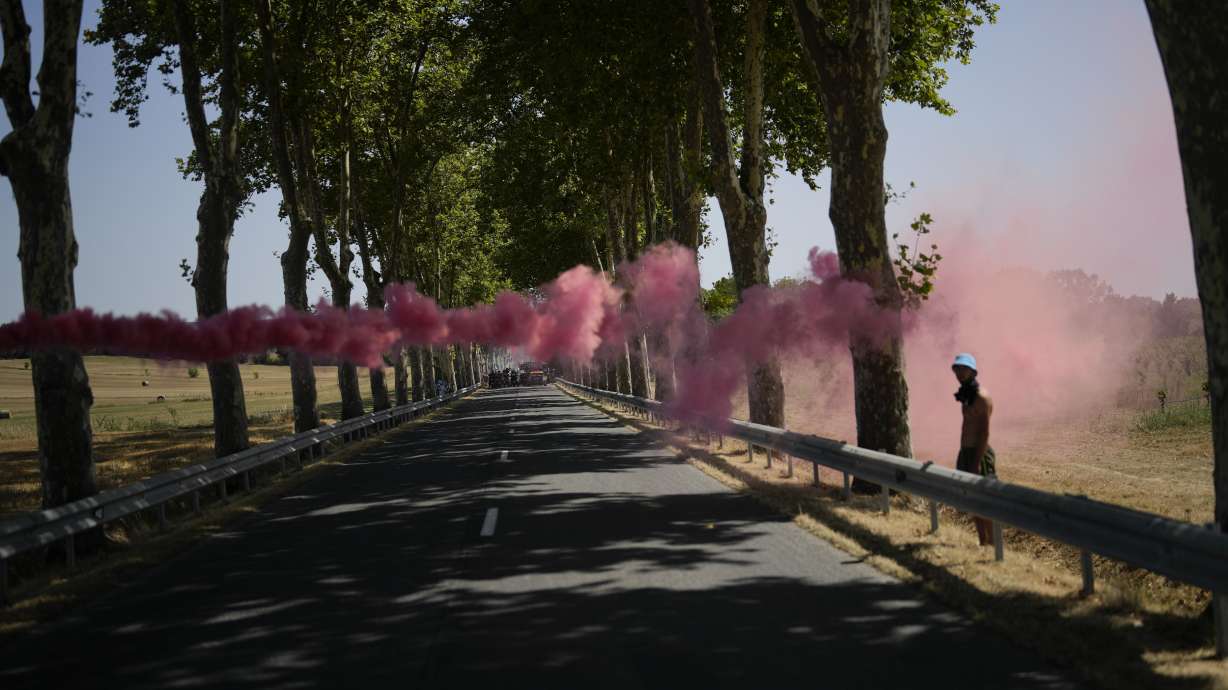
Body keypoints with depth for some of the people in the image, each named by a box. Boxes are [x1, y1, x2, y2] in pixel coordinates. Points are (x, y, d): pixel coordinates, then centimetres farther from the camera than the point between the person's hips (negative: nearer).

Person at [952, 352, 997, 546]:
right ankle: (983, 544, 22)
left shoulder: (981, 397, -15)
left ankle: (992, 545, 0)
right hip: (966, 453, 9)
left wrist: (977, 462, -22)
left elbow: (984, 433, -19)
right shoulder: (966, 395, 14)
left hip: (979, 454, -9)